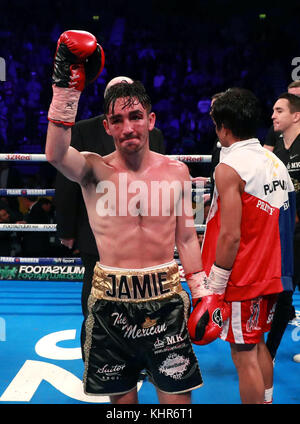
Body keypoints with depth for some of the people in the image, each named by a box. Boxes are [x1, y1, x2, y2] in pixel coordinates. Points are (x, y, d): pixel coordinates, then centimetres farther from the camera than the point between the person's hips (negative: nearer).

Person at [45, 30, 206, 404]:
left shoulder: (176, 171, 1)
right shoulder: (95, 170, -5)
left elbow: (186, 237, 7)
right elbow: (55, 154, -28)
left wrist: (200, 293, 7)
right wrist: (66, 89, -35)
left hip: (166, 298, 1)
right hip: (111, 299, 0)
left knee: (177, 394, 7)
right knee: (120, 394, 16)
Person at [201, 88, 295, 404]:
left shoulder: (229, 168, -17)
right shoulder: (274, 161, 7)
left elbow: (231, 236, -22)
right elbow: (286, 220, 13)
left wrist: (214, 288, -15)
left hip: (242, 279, -8)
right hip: (271, 273, 8)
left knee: (244, 355, 3)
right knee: (257, 346, 21)